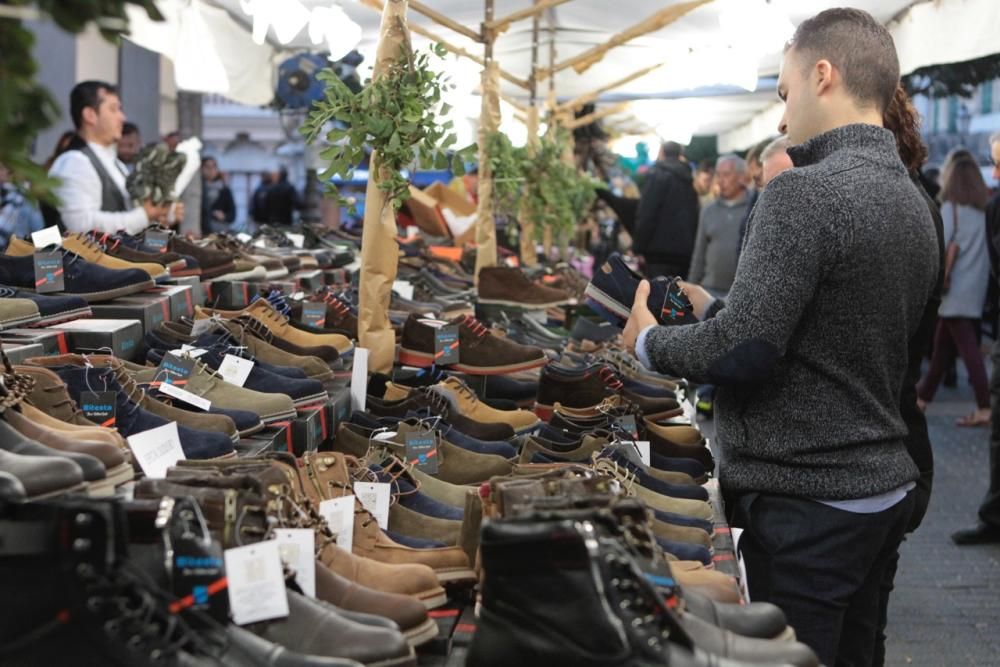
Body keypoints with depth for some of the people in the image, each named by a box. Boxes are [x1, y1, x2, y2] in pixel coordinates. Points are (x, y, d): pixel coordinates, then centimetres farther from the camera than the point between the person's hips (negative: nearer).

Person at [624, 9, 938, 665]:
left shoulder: (804, 193, -18)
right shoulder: (913, 201, 9)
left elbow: (744, 351, -22)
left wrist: (651, 340, -4)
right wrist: (716, 309, 16)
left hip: (805, 502, -9)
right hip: (882, 488, 9)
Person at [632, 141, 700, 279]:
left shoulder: (657, 175, -4)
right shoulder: (688, 180, 17)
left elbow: (646, 214, -11)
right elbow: (695, 217, 16)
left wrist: (638, 247, -8)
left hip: (661, 249, -7)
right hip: (685, 251, 7)